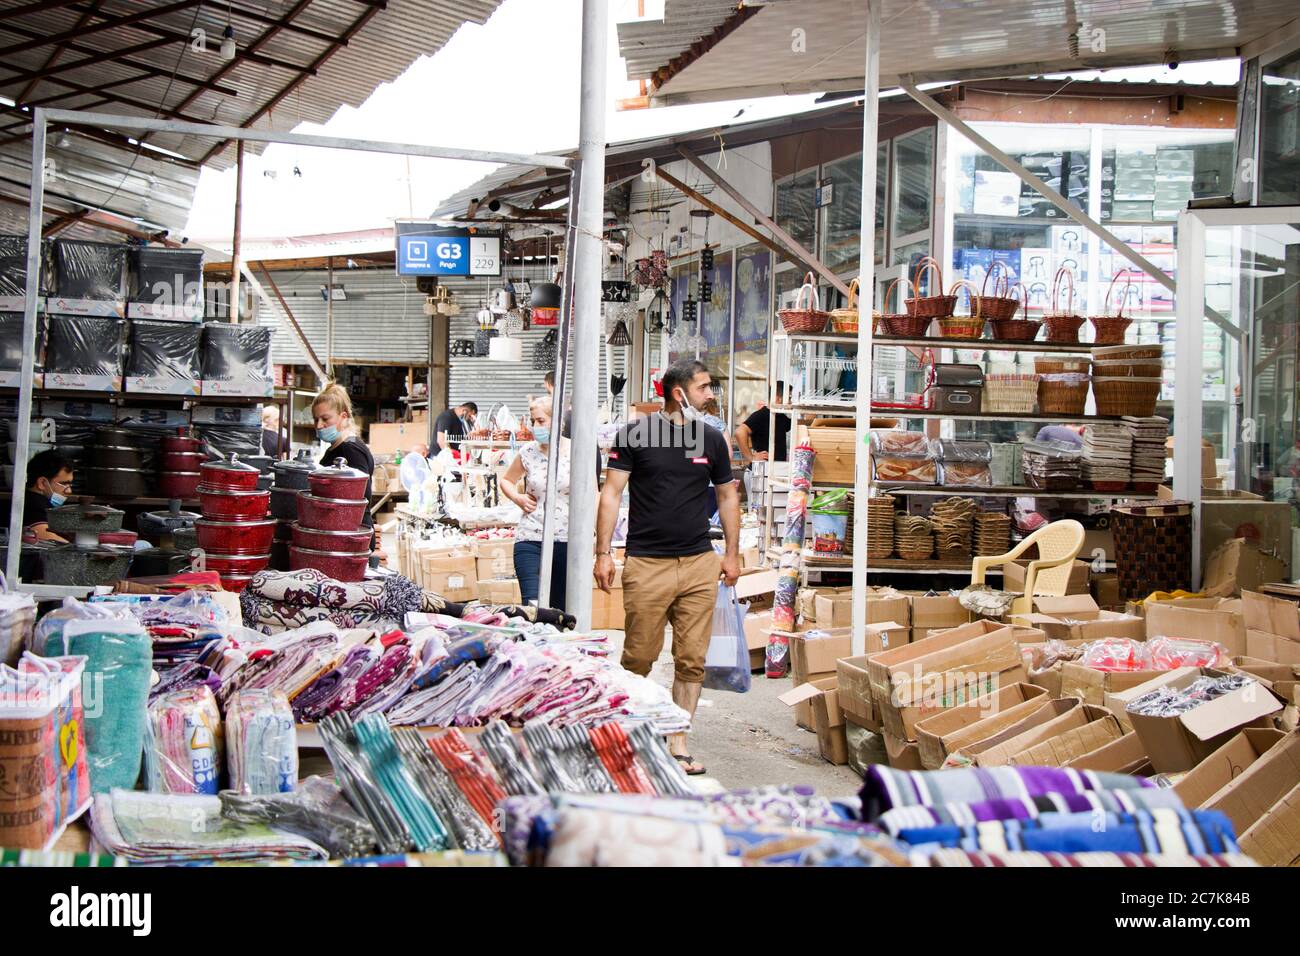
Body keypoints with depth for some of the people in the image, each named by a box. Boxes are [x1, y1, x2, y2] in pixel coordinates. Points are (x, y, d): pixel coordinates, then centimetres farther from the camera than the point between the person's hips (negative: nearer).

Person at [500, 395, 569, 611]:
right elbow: (506, 480, 23)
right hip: (530, 539, 1)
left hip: (568, 540, 0)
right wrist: (518, 498, 3)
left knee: (562, 609, 8)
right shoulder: (528, 452, 4)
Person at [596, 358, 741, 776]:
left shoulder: (711, 439, 10)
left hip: (700, 564, 3)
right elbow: (612, 492, -1)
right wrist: (603, 552, -7)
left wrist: (732, 553, 14)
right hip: (646, 564, -3)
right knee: (638, 658, 1)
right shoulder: (635, 434, -1)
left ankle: (677, 742, 12)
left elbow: (727, 495, 18)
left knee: (692, 660, 2)